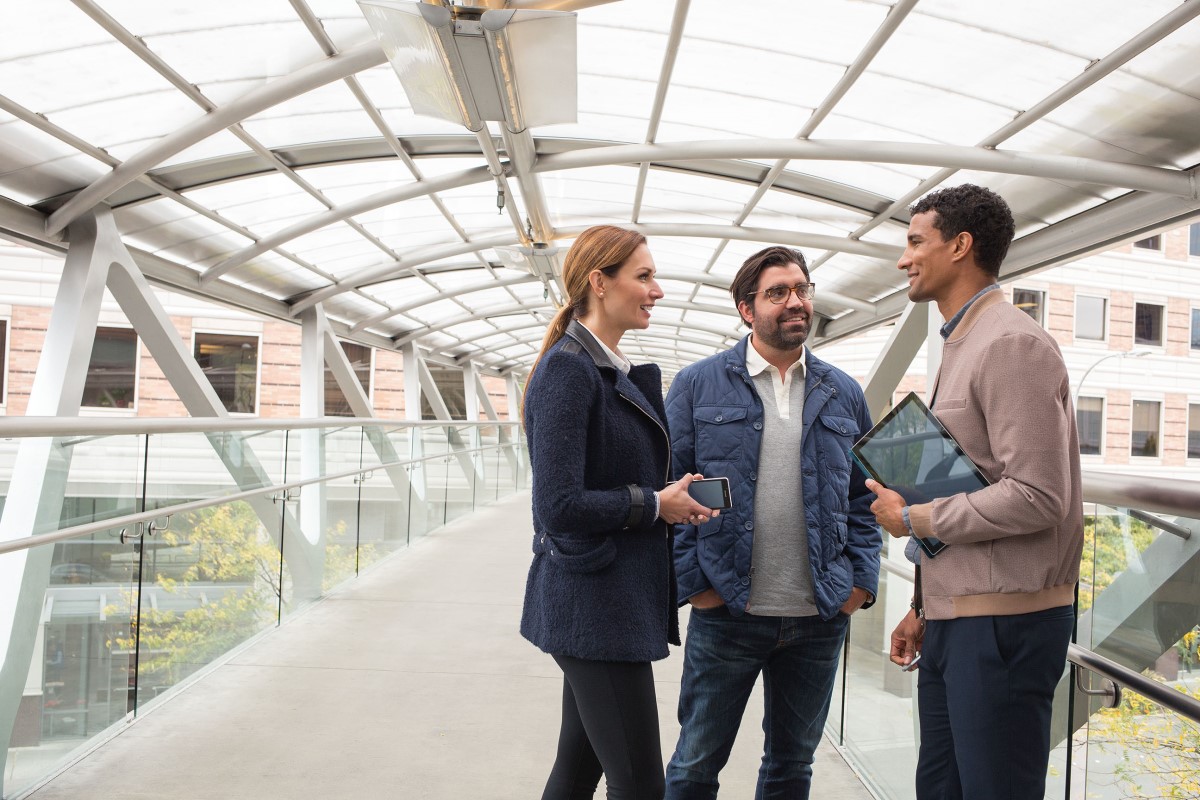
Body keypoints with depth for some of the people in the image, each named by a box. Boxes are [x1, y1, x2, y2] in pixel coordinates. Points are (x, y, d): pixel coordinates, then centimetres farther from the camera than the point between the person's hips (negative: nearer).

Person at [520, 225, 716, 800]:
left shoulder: (618, 372, 13)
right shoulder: (568, 368, -15)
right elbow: (559, 506, -22)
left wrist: (675, 499, 3)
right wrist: (655, 504, -12)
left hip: (618, 601, 9)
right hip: (593, 604, -9)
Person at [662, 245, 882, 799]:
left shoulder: (843, 394, 8)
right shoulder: (698, 385, -2)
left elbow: (864, 496, 11)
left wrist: (863, 579, 1)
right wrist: (691, 580, -10)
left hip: (821, 618, 3)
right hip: (726, 613, -3)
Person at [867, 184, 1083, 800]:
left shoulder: (1012, 344, -14)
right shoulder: (961, 347, 16)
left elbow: (1035, 498, -22)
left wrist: (912, 518, -11)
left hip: (1002, 621, -9)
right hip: (954, 617, 9)